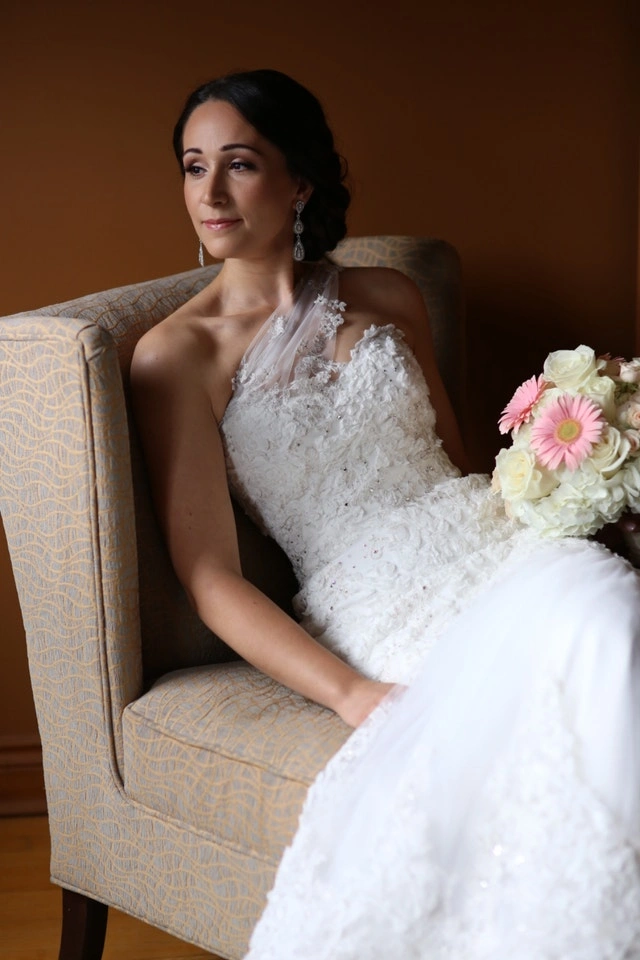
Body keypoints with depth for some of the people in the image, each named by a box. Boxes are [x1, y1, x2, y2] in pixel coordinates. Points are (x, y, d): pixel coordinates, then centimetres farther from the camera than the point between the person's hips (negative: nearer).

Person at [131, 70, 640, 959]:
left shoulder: (388, 298, 14)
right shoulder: (177, 356, 0)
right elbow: (211, 578, -4)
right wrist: (353, 694, -16)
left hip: (490, 541, 4)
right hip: (381, 611, -4)